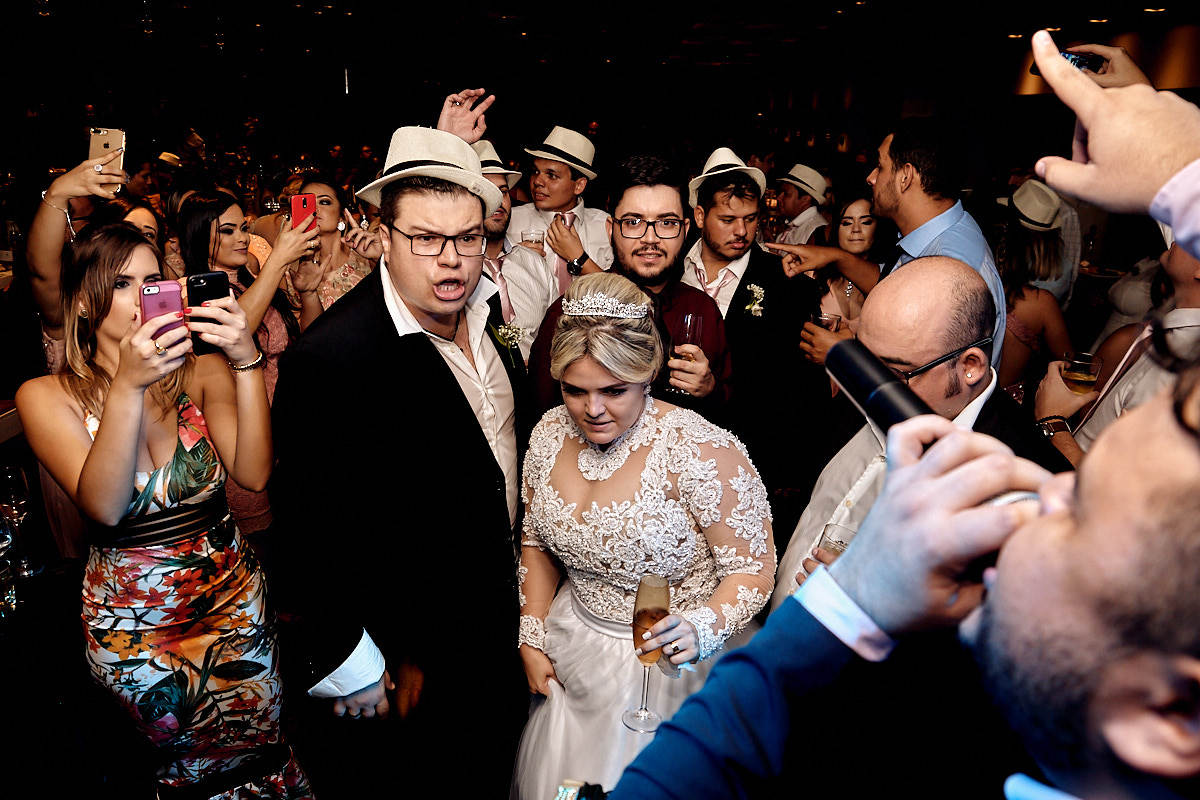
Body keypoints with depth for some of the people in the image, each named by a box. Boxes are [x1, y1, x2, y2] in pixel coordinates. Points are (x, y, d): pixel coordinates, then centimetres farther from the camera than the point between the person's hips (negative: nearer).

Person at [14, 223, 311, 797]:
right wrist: (129, 386, -33)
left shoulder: (202, 372, -3)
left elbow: (254, 473, -17)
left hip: (232, 595, 2)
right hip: (130, 618, -1)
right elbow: (105, 507, -22)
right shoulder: (47, 396, -6)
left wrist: (247, 363, -27)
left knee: (262, 752, 10)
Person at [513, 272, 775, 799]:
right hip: (572, 656, 5)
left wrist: (699, 630, -35)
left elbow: (753, 569, -19)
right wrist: (533, 640, 3)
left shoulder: (703, 453, -25)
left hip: (669, 663, -5)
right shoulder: (551, 433, -7)